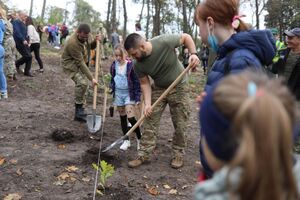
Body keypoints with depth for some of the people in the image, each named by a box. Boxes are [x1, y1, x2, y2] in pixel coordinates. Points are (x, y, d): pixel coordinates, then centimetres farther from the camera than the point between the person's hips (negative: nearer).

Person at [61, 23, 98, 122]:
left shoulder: (83, 37, -9)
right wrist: (91, 78, -29)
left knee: (84, 84, 10)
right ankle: (78, 111, -15)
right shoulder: (73, 43, -33)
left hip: (79, 63, 9)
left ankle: (80, 110, 25)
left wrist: (96, 41, -15)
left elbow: (90, 46, 9)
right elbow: (80, 63, -31)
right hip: (70, 64, -9)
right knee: (82, 82, -27)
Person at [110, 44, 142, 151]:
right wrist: (111, 88, 12)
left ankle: (139, 138, 8)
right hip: (118, 93, 5)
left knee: (131, 117, -13)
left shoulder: (130, 65, -13)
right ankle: (126, 140, 23)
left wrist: (137, 97, -13)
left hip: (129, 94, -5)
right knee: (122, 117, 11)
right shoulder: (114, 65, 2)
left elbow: (136, 81, -11)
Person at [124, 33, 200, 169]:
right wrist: (147, 103, -18)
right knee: (150, 122, -2)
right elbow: (145, 83, -6)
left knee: (180, 124, 2)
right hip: (158, 89, 3)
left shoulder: (164, 42, -26)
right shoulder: (138, 65, -16)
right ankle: (144, 155, 8)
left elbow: (186, 37, -12)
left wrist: (193, 54, -26)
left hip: (179, 87, -2)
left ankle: (178, 154, 19)